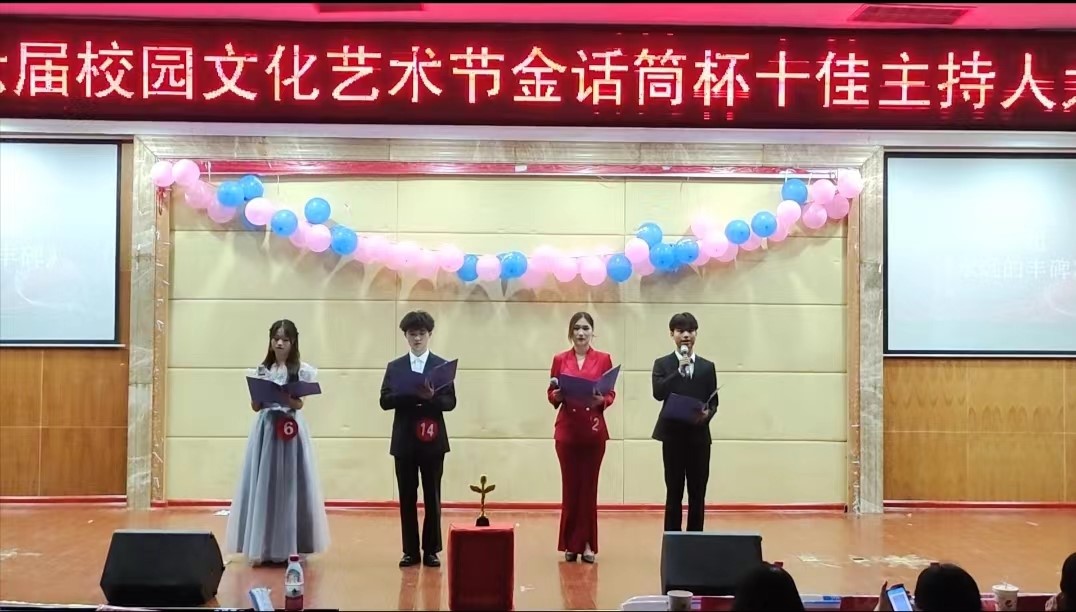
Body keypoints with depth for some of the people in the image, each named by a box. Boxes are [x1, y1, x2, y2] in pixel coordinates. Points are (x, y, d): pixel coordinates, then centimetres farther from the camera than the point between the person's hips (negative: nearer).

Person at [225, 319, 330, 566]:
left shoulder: (302, 371, 2)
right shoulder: (261, 370, 11)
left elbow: (299, 403, -9)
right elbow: (255, 406, 9)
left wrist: (285, 397, -30)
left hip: (291, 431, -2)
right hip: (265, 430, 3)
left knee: (289, 486, -2)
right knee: (262, 486, 0)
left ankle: (287, 547, 4)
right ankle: (262, 547, 4)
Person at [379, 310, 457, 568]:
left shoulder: (442, 365, 4)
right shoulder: (394, 367, 7)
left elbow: (450, 402, -2)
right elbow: (385, 401, -1)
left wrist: (431, 397, -22)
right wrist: (410, 394, -17)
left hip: (433, 440, -1)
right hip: (404, 440, 1)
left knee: (432, 497, 3)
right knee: (407, 497, 4)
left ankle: (431, 550, 11)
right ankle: (410, 551, 11)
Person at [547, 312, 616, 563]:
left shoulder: (603, 359, 3)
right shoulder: (560, 360, 4)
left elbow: (611, 394, 4)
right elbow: (551, 394, 7)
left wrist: (602, 400, -16)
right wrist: (556, 396, -15)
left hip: (594, 429, 0)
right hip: (567, 429, 0)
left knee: (589, 486, 2)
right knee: (570, 486, 2)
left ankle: (587, 543, 8)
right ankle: (570, 543, 10)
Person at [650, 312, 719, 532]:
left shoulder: (707, 367, 10)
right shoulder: (662, 364, 4)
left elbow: (713, 401, 8)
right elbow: (658, 393, -12)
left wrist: (707, 414, -13)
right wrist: (680, 371, -16)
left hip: (699, 436, 2)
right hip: (673, 435, -2)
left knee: (697, 494, 4)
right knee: (674, 493, 1)